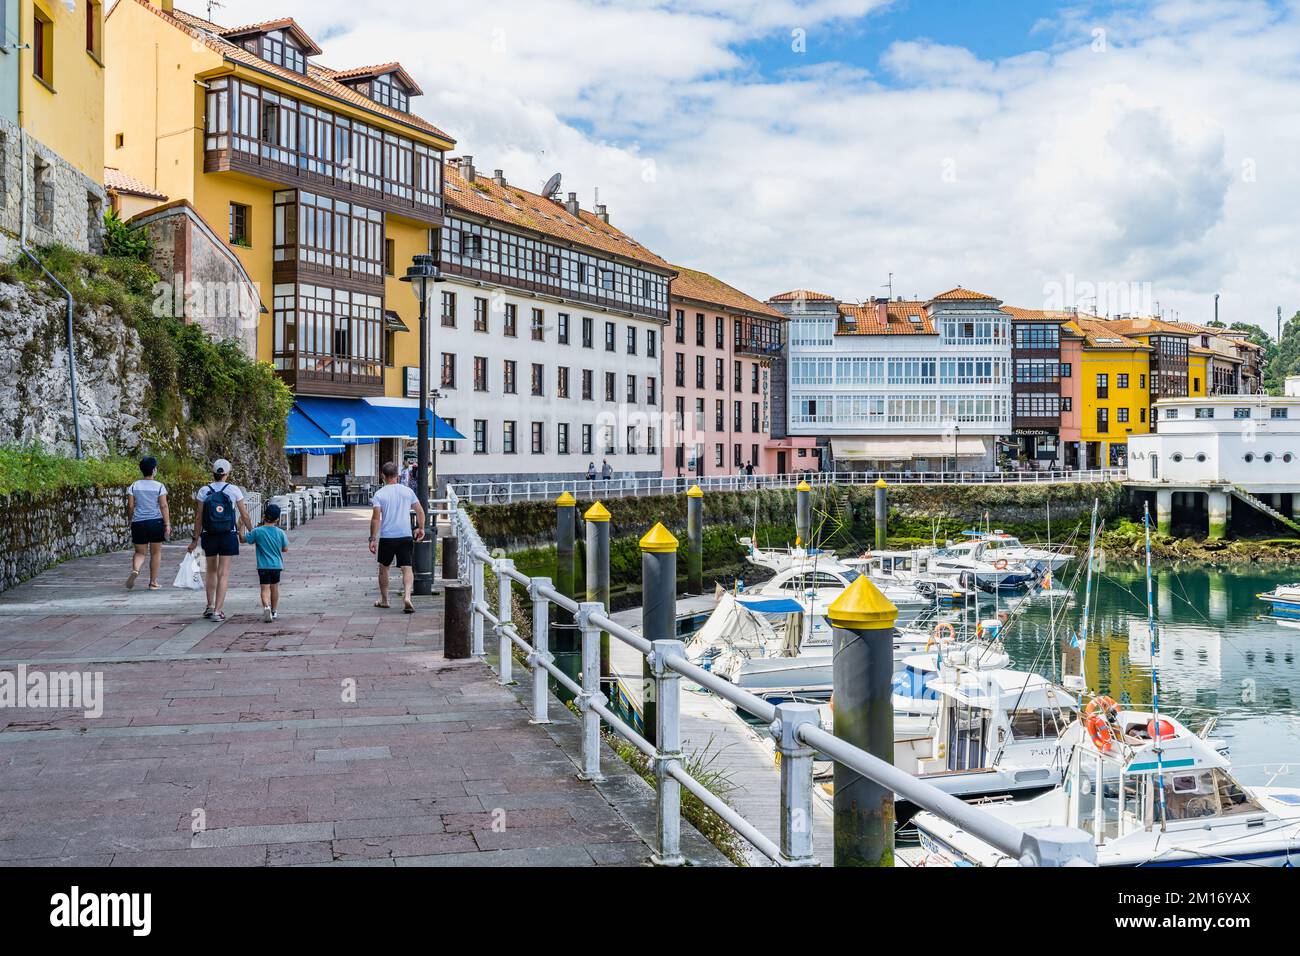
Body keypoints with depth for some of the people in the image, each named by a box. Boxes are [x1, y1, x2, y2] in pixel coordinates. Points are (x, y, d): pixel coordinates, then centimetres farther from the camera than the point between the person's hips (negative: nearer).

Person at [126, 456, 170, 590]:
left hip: (138, 522, 2)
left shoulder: (134, 486, 3)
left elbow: (130, 506, 1)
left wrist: (130, 521, 14)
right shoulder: (159, 486, -3)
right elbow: (164, 506, -8)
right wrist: (167, 524, -7)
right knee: (155, 552, 9)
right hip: (156, 522, -2)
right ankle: (153, 582, 12)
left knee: (140, 552, 10)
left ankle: (135, 570, -22)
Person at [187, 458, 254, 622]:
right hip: (228, 535, -2)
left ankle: (210, 606, 16)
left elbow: (198, 518, 0)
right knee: (223, 573, 0)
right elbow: (245, 516, 0)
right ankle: (218, 610, -5)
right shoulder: (234, 490, -4)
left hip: (209, 536, 2)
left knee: (211, 571, 18)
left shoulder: (204, 491, -1)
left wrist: (195, 540, 7)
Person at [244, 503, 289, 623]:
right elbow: (285, 549, 5)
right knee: (274, 587, 18)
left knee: (265, 588, -5)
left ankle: (266, 606, -31)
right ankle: (274, 611, 30)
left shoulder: (257, 531, -8)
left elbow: (243, 539, 2)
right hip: (277, 565, 2)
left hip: (263, 566, -2)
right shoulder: (280, 533, -2)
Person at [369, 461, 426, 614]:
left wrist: (373, 539, -8)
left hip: (386, 537, -1)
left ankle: (384, 600, 26)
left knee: (383, 567, 17)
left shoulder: (379, 494, -3)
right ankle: (407, 597, -22)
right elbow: (420, 511, 8)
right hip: (406, 536, 1)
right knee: (407, 568, -2)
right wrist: (420, 528, 22)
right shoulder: (407, 491, 6)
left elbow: (376, 518, -10)